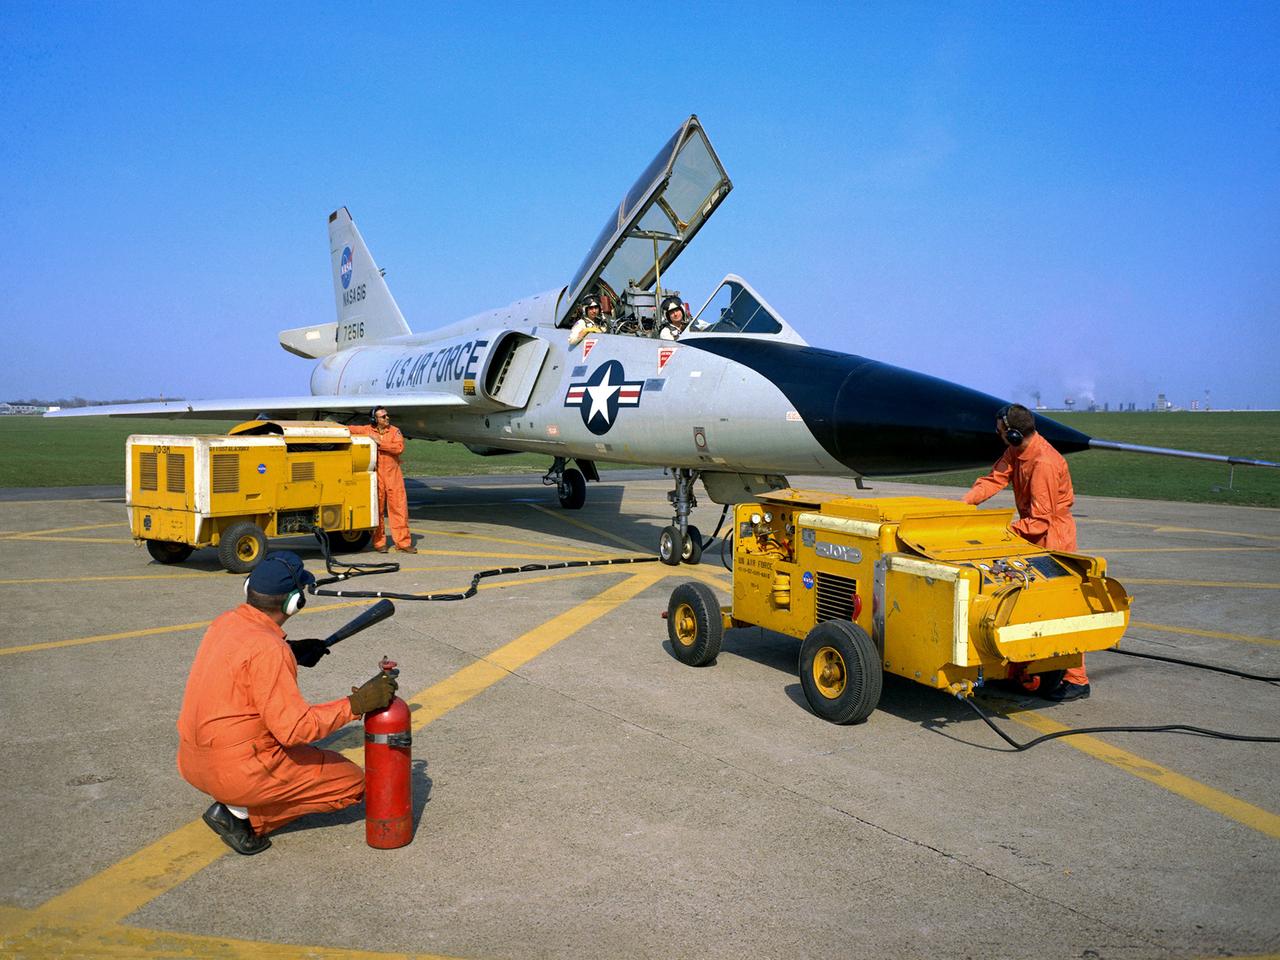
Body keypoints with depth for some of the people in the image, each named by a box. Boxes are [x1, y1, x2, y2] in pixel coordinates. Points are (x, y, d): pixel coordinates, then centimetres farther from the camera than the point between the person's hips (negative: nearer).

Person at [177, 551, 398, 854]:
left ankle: (235, 806, 12)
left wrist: (291, 651, 15)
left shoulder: (224, 623, 0)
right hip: (236, 773, -9)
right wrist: (357, 704, -20)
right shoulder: (269, 650, -24)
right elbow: (295, 728, -25)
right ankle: (241, 813, -3)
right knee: (353, 783, 2)